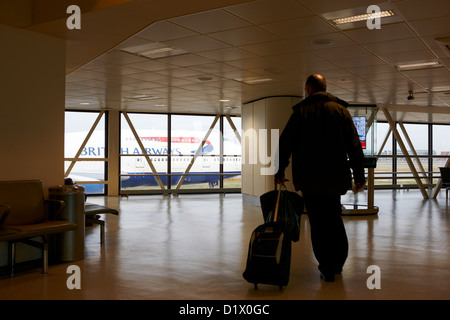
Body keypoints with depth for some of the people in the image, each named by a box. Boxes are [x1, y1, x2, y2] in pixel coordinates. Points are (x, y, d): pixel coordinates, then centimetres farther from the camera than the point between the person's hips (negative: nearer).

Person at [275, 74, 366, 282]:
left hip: (309, 179, -2)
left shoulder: (301, 112, 0)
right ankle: (338, 263, 24)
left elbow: (285, 143, 0)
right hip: (335, 177, 3)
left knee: (318, 222, 5)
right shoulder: (340, 109, 5)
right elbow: (354, 146, 0)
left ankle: (327, 269, 7)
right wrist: (359, 175, 3)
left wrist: (280, 171, 11)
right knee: (334, 219, 18)